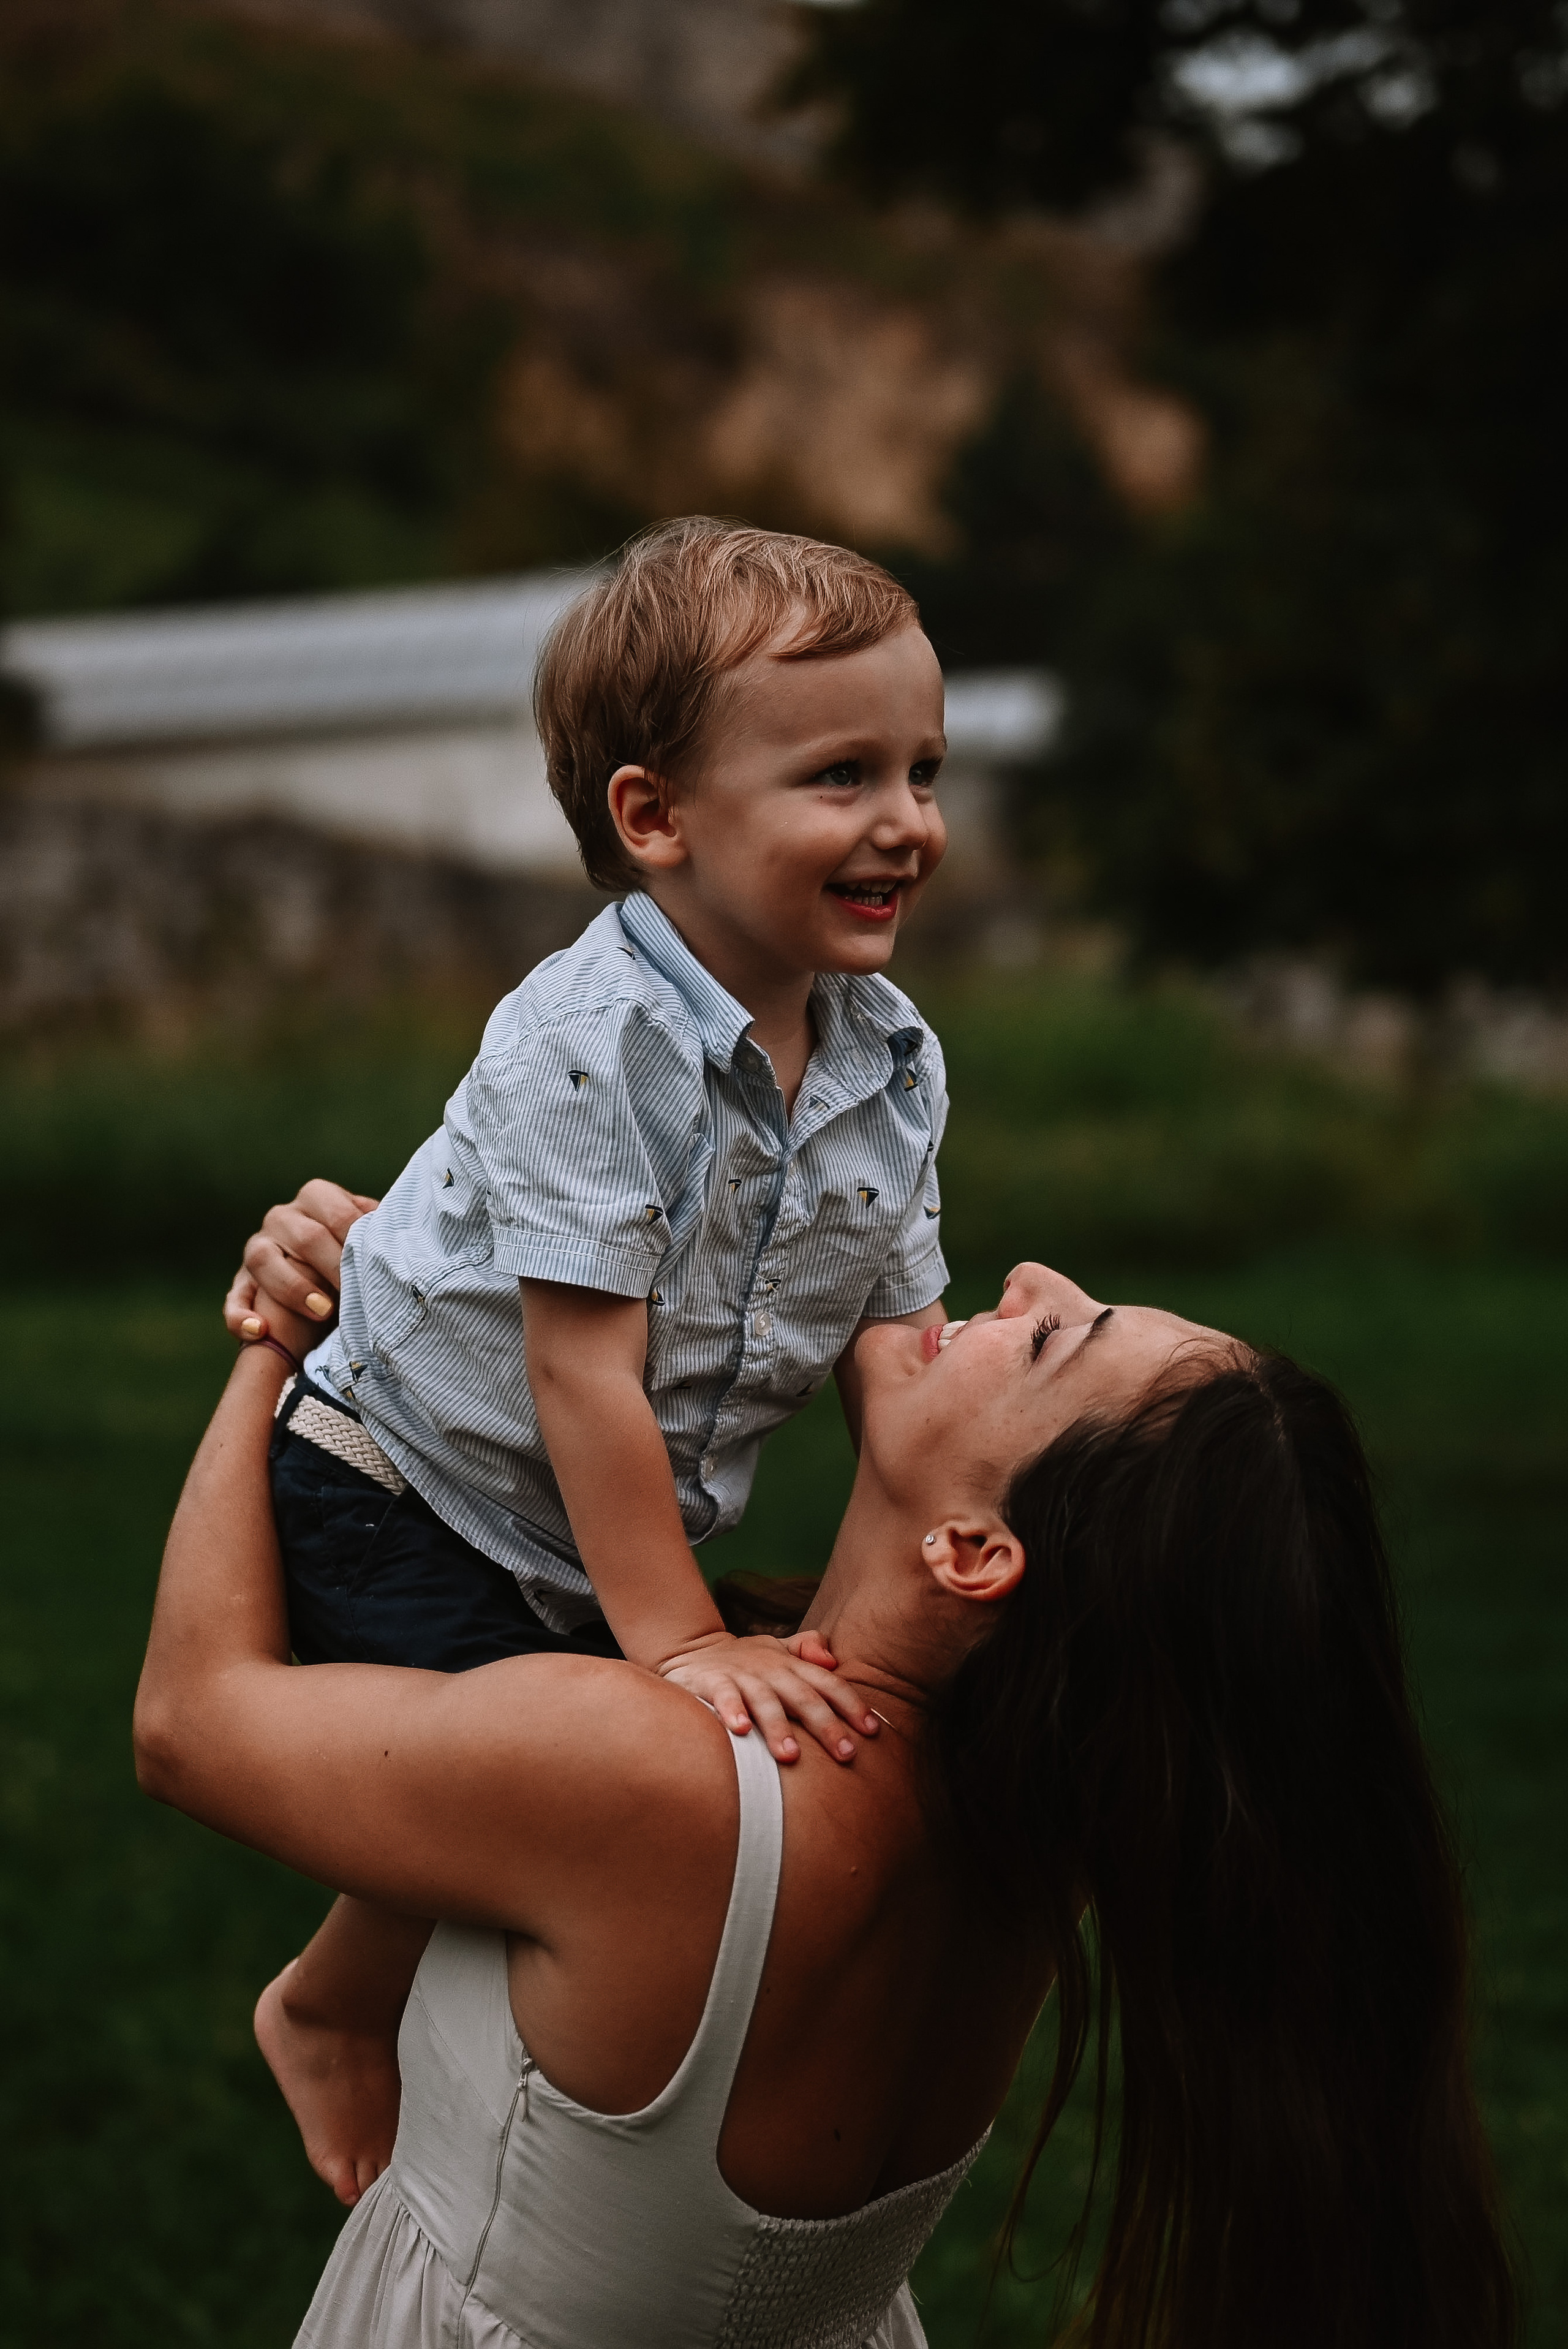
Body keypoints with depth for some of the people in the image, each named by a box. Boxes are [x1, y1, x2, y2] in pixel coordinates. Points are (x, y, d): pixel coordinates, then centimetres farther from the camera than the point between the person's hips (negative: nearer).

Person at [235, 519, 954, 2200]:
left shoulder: (896, 1067, -5)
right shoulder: (587, 1046, -28)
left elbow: (899, 1350, 1)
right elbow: (584, 1375, -29)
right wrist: (676, 1637, -29)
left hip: (606, 1535, 7)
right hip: (407, 1500, -7)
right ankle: (326, 2017, 17)